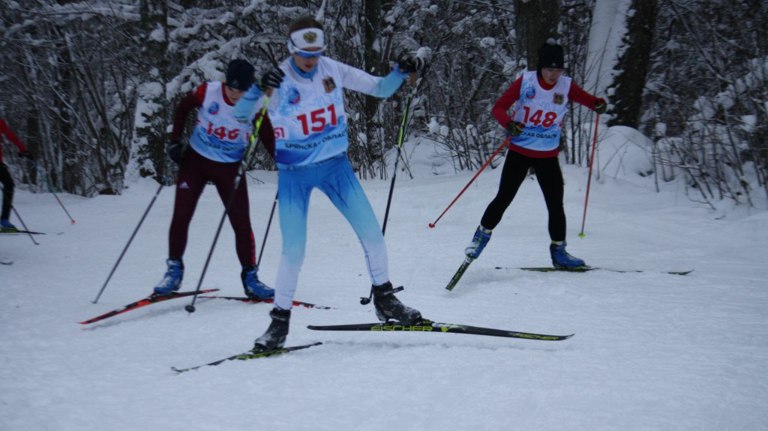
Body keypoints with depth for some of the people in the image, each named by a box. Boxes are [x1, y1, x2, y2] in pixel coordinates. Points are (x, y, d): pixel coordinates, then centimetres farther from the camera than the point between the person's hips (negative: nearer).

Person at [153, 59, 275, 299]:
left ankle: (250, 277, 12)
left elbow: (269, 139, -8)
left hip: (230, 169, 0)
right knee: (180, 217, -3)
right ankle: (174, 270, 12)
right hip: (195, 160, 0)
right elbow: (182, 108, 3)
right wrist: (175, 141, -3)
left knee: (242, 224, -2)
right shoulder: (207, 92, -16)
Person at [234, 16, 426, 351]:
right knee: (293, 251, -6)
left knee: (372, 233, -2)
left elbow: (379, 89, 1)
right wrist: (258, 89, -41)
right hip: (294, 174, -3)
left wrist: (401, 71, -19)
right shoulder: (279, 79, -13)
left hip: (335, 165, 3)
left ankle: (384, 300, 18)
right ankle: (279, 321, 11)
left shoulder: (332, 70, -6)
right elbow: (240, 114, -22)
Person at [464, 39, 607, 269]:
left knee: (556, 204, 3)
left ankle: (558, 251, 16)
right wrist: (509, 124, -30)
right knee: (504, 198, -3)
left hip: (548, 156, 2)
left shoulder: (566, 86, -5)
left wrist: (599, 104, -23)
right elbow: (498, 108, -10)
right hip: (519, 152, -2)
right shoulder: (525, 82, -10)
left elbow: (588, 100, 1)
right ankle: (482, 234, 18)